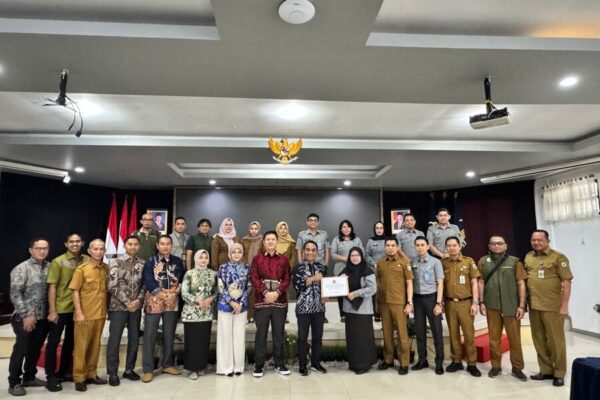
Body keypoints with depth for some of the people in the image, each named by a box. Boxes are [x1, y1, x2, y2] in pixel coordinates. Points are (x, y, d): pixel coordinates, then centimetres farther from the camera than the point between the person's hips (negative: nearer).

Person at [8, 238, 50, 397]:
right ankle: (14, 383, 19)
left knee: (35, 350, 15)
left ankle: (29, 377, 31)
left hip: (43, 318, 5)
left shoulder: (49, 267, 5)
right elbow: (15, 295, -14)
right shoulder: (21, 268, -10)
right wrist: (26, 315, -16)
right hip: (25, 318, -5)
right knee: (20, 350, 4)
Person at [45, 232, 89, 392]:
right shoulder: (58, 262, -8)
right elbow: (52, 287, -10)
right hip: (60, 309, -4)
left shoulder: (86, 261, 1)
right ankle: (50, 377, 17)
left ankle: (64, 372, 30)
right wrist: (52, 311, -14)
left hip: (77, 308, 4)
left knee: (70, 341, 15)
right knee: (53, 342, 4)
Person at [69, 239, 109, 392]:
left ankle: (91, 374, 26)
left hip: (100, 313, 4)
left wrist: (106, 309, 8)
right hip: (85, 314, -4)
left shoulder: (106, 269, 4)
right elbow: (75, 291, -8)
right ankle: (79, 377, 18)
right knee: (81, 346, 6)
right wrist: (79, 312, -14)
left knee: (95, 345, 13)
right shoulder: (81, 269, -8)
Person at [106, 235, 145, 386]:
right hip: (118, 306, -3)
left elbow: (144, 285, 5)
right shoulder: (115, 262, -4)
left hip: (136, 307, 3)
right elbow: (112, 286, -9)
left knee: (134, 338, 10)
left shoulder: (142, 264, 4)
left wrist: (138, 301, -9)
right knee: (114, 339, 3)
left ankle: (129, 369, 24)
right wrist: (126, 301, -11)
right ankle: (113, 373, 17)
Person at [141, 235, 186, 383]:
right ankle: (147, 369, 9)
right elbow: (148, 282, -11)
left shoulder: (178, 261, 7)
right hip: (154, 301, -3)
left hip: (172, 302, 3)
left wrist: (175, 293, -6)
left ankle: (168, 364, 25)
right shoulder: (151, 262, -2)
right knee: (150, 334, -1)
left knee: (169, 334, 11)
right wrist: (163, 295, -18)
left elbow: (183, 279, 10)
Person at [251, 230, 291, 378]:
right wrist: (265, 293, -16)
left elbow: (287, 279, 2)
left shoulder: (284, 259, 7)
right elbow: (254, 278, -3)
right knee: (261, 333, 3)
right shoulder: (257, 258, 5)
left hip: (280, 301, 1)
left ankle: (279, 363, 21)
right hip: (261, 301, -1)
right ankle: (259, 365, 15)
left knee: (279, 333, 8)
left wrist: (277, 292, -14)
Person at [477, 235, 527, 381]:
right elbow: (481, 282, 5)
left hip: (511, 306, -1)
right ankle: (496, 366, 22)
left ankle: (517, 368, 21)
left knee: (515, 338, 6)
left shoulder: (514, 261, 1)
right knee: (494, 338, 9)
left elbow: (521, 284, 0)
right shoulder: (483, 261, 4)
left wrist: (521, 305, -5)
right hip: (492, 306, 1)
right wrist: (481, 302, 1)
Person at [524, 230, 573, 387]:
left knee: (555, 340, 4)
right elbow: (524, 279, 16)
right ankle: (546, 370, 26)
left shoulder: (558, 257, -6)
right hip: (534, 306, 5)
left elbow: (566, 282, -9)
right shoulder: (528, 257, 10)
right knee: (539, 340, 13)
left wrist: (564, 305, -13)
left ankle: (559, 374, 18)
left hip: (553, 307, -5)